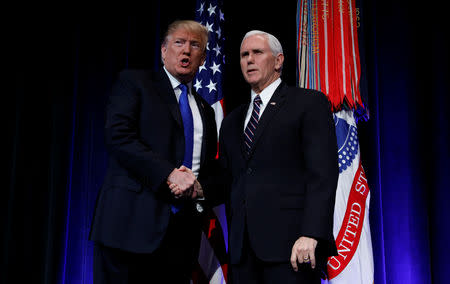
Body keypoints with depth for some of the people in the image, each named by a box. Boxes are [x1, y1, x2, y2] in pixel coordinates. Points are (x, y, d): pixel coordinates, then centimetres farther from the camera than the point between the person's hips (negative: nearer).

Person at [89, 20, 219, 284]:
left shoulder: (205, 110, 22)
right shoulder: (133, 82, 6)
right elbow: (118, 135, -9)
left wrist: (197, 185, -1)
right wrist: (170, 174, -17)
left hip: (183, 229, 5)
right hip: (133, 219, -5)